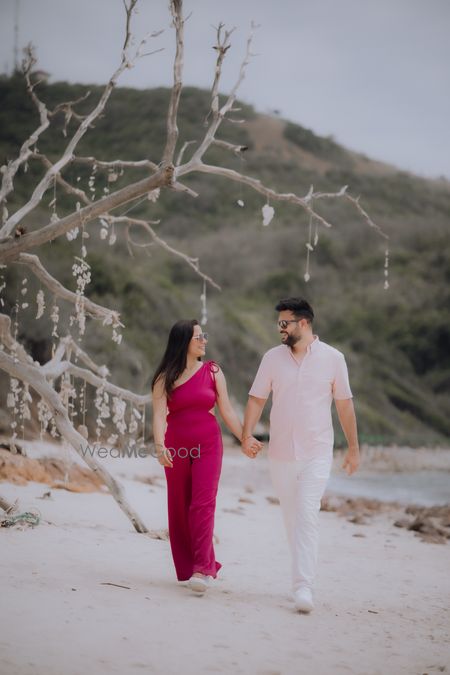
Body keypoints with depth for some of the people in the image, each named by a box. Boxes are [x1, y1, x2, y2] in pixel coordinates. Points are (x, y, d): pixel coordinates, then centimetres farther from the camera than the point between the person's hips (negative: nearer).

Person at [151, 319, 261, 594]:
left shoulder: (213, 371, 5)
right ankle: (186, 568, 18)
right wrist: (159, 445, -25)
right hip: (177, 447, 1)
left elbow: (227, 411, 7)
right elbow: (159, 415, -10)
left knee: (203, 505, -12)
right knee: (179, 508, 5)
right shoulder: (165, 378, 1)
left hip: (208, 445, -1)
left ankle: (202, 569, -16)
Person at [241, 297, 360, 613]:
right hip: (281, 453, 3)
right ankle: (305, 572, 28)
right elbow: (257, 398, 3)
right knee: (292, 518, 12)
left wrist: (354, 448, 6)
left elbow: (345, 404, 4)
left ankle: (304, 587, -18)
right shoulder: (273, 358, 3)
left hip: (317, 453, -3)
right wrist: (247, 434, -12)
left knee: (307, 517, -14)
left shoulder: (332, 358, -2)